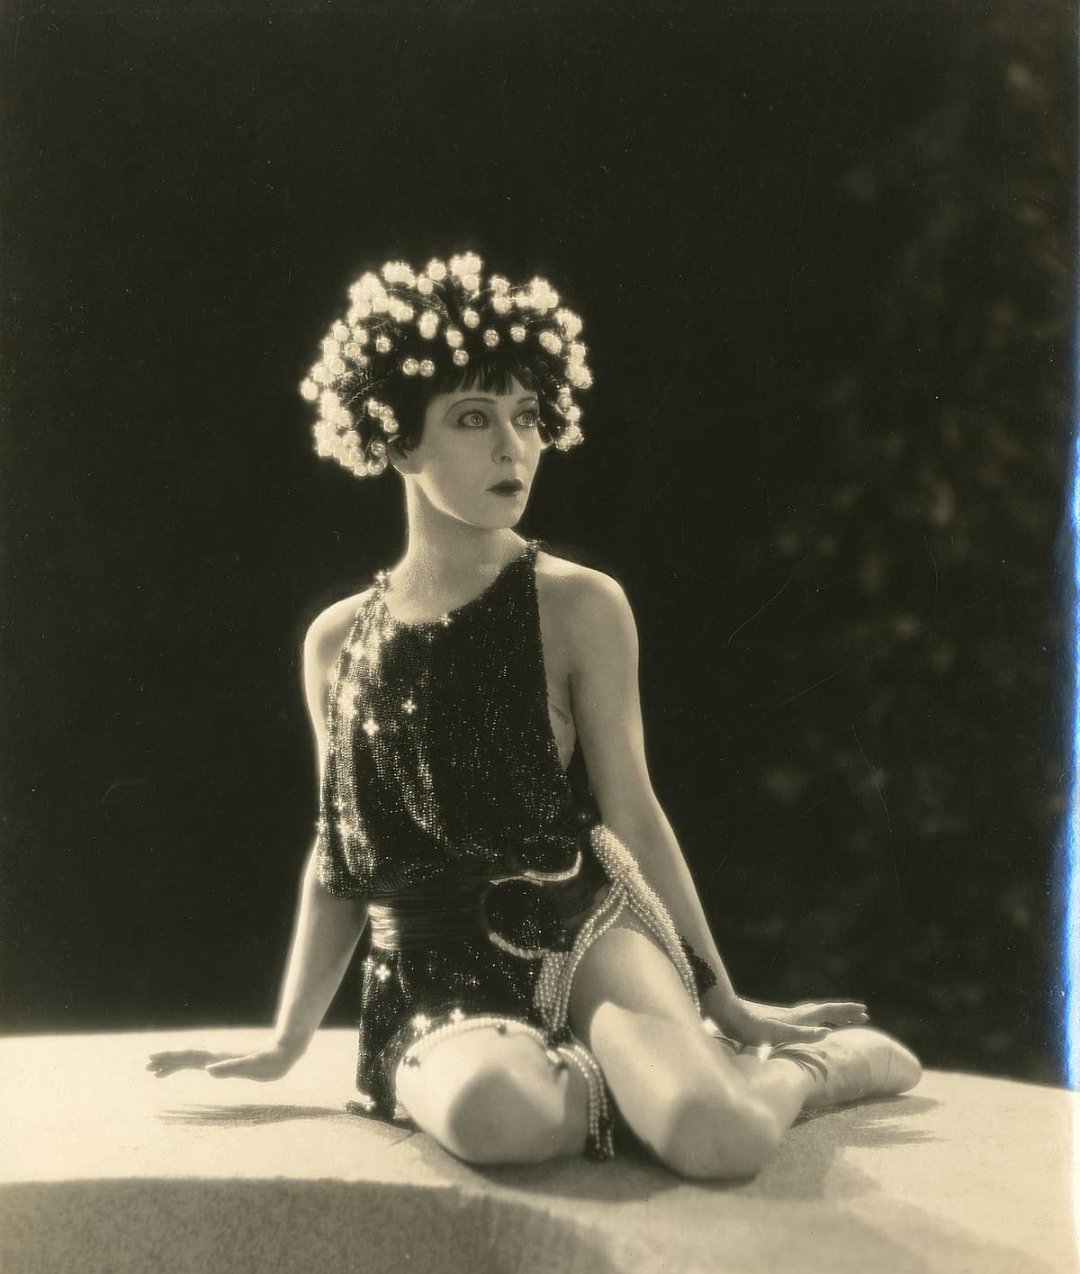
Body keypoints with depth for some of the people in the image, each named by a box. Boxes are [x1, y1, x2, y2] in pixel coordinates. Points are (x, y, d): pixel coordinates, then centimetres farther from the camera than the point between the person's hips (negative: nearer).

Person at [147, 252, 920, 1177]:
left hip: (582, 932, -1)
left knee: (721, 1140, -32)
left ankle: (822, 1064, 4)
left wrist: (726, 1005, 4)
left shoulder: (579, 606, 0)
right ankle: (642, 1080, -3)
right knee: (491, 1112, -37)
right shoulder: (337, 642, 9)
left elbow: (632, 815, 3)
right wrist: (285, 1046, 17)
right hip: (438, 987, 2)